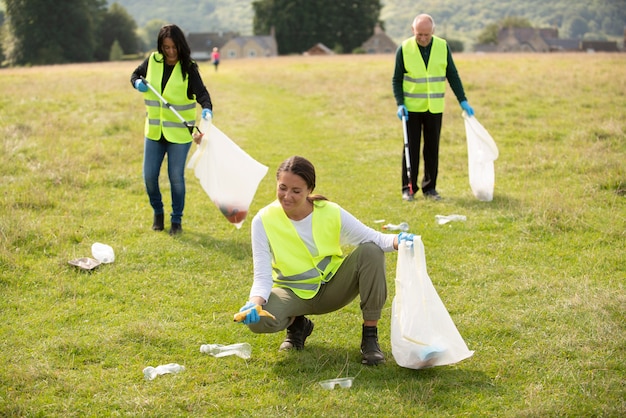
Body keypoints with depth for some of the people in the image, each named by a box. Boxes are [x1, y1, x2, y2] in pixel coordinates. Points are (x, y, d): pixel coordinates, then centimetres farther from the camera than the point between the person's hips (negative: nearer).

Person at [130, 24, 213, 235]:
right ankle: (157, 212, 30)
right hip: (154, 130, 4)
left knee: (176, 177, 0)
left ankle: (177, 220, 18)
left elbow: (201, 92, -23)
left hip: (179, 132, -4)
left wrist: (207, 108, -44)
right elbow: (136, 74, 17)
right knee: (149, 175, 5)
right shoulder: (153, 61, 0)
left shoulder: (188, 68, -11)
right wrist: (138, 83, -7)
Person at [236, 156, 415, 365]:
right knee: (258, 320, -34)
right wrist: (255, 302, -40)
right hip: (293, 293, -1)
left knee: (370, 251, -25)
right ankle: (296, 325, 6)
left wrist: (398, 241, -32)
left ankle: (370, 337, -16)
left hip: (332, 289, 1)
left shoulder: (331, 213, -14)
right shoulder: (264, 221, -17)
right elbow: (262, 276, -18)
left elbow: (374, 238, -10)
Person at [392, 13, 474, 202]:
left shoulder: (443, 47, -2)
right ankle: (408, 188, 8)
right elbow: (397, 79, -1)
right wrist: (400, 104, -12)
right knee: (411, 148, 0)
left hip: (435, 107, 2)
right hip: (412, 107, -2)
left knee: (432, 149, 6)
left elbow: (452, 75, 6)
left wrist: (463, 101, 2)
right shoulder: (404, 49, -7)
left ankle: (430, 187, 15)